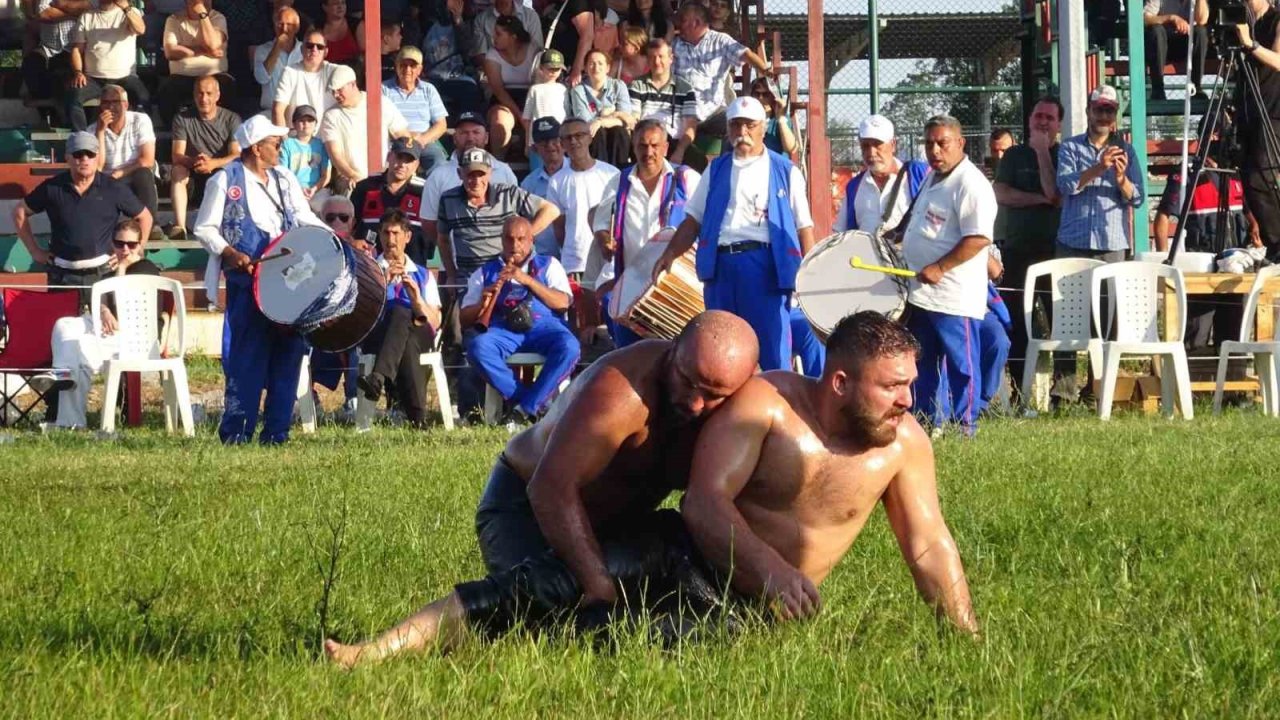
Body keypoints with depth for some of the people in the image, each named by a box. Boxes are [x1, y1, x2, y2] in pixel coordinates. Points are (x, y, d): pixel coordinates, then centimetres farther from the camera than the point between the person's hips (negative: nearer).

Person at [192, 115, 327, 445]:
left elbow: (306, 218, 20)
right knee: (247, 356, -7)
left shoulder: (284, 179, 16)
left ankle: (276, 430, 10)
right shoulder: (225, 180, -1)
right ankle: (236, 431, -2)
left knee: (288, 352, 4)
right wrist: (229, 253, -17)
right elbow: (204, 229, -1)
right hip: (247, 282, -6)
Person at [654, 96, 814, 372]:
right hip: (721, 264, 3)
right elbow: (694, 220, 16)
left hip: (766, 263, -3)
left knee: (772, 348, -7)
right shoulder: (716, 171, 17)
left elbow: (803, 226, 5)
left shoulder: (785, 172, 8)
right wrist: (670, 253, 0)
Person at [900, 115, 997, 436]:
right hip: (922, 294, 10)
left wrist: (938, 268, -24)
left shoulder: (971, 185, -16)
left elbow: (978, 238, -24)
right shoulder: (933, 178, 15)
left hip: (954, 297, -10)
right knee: (923, 361, 15)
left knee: (960, 362, -3)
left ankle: (964, 427, 2)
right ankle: (926, 422, 22)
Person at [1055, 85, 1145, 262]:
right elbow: (1066, 185, -8)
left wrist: (1121, 178, -17)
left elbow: (1136, 198, 4)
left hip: (1112, 247, 1)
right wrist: (1099, 168, -23)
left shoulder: (1125, 151, 11)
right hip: (1073, 244, -1)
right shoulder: (1070, 147, 8)